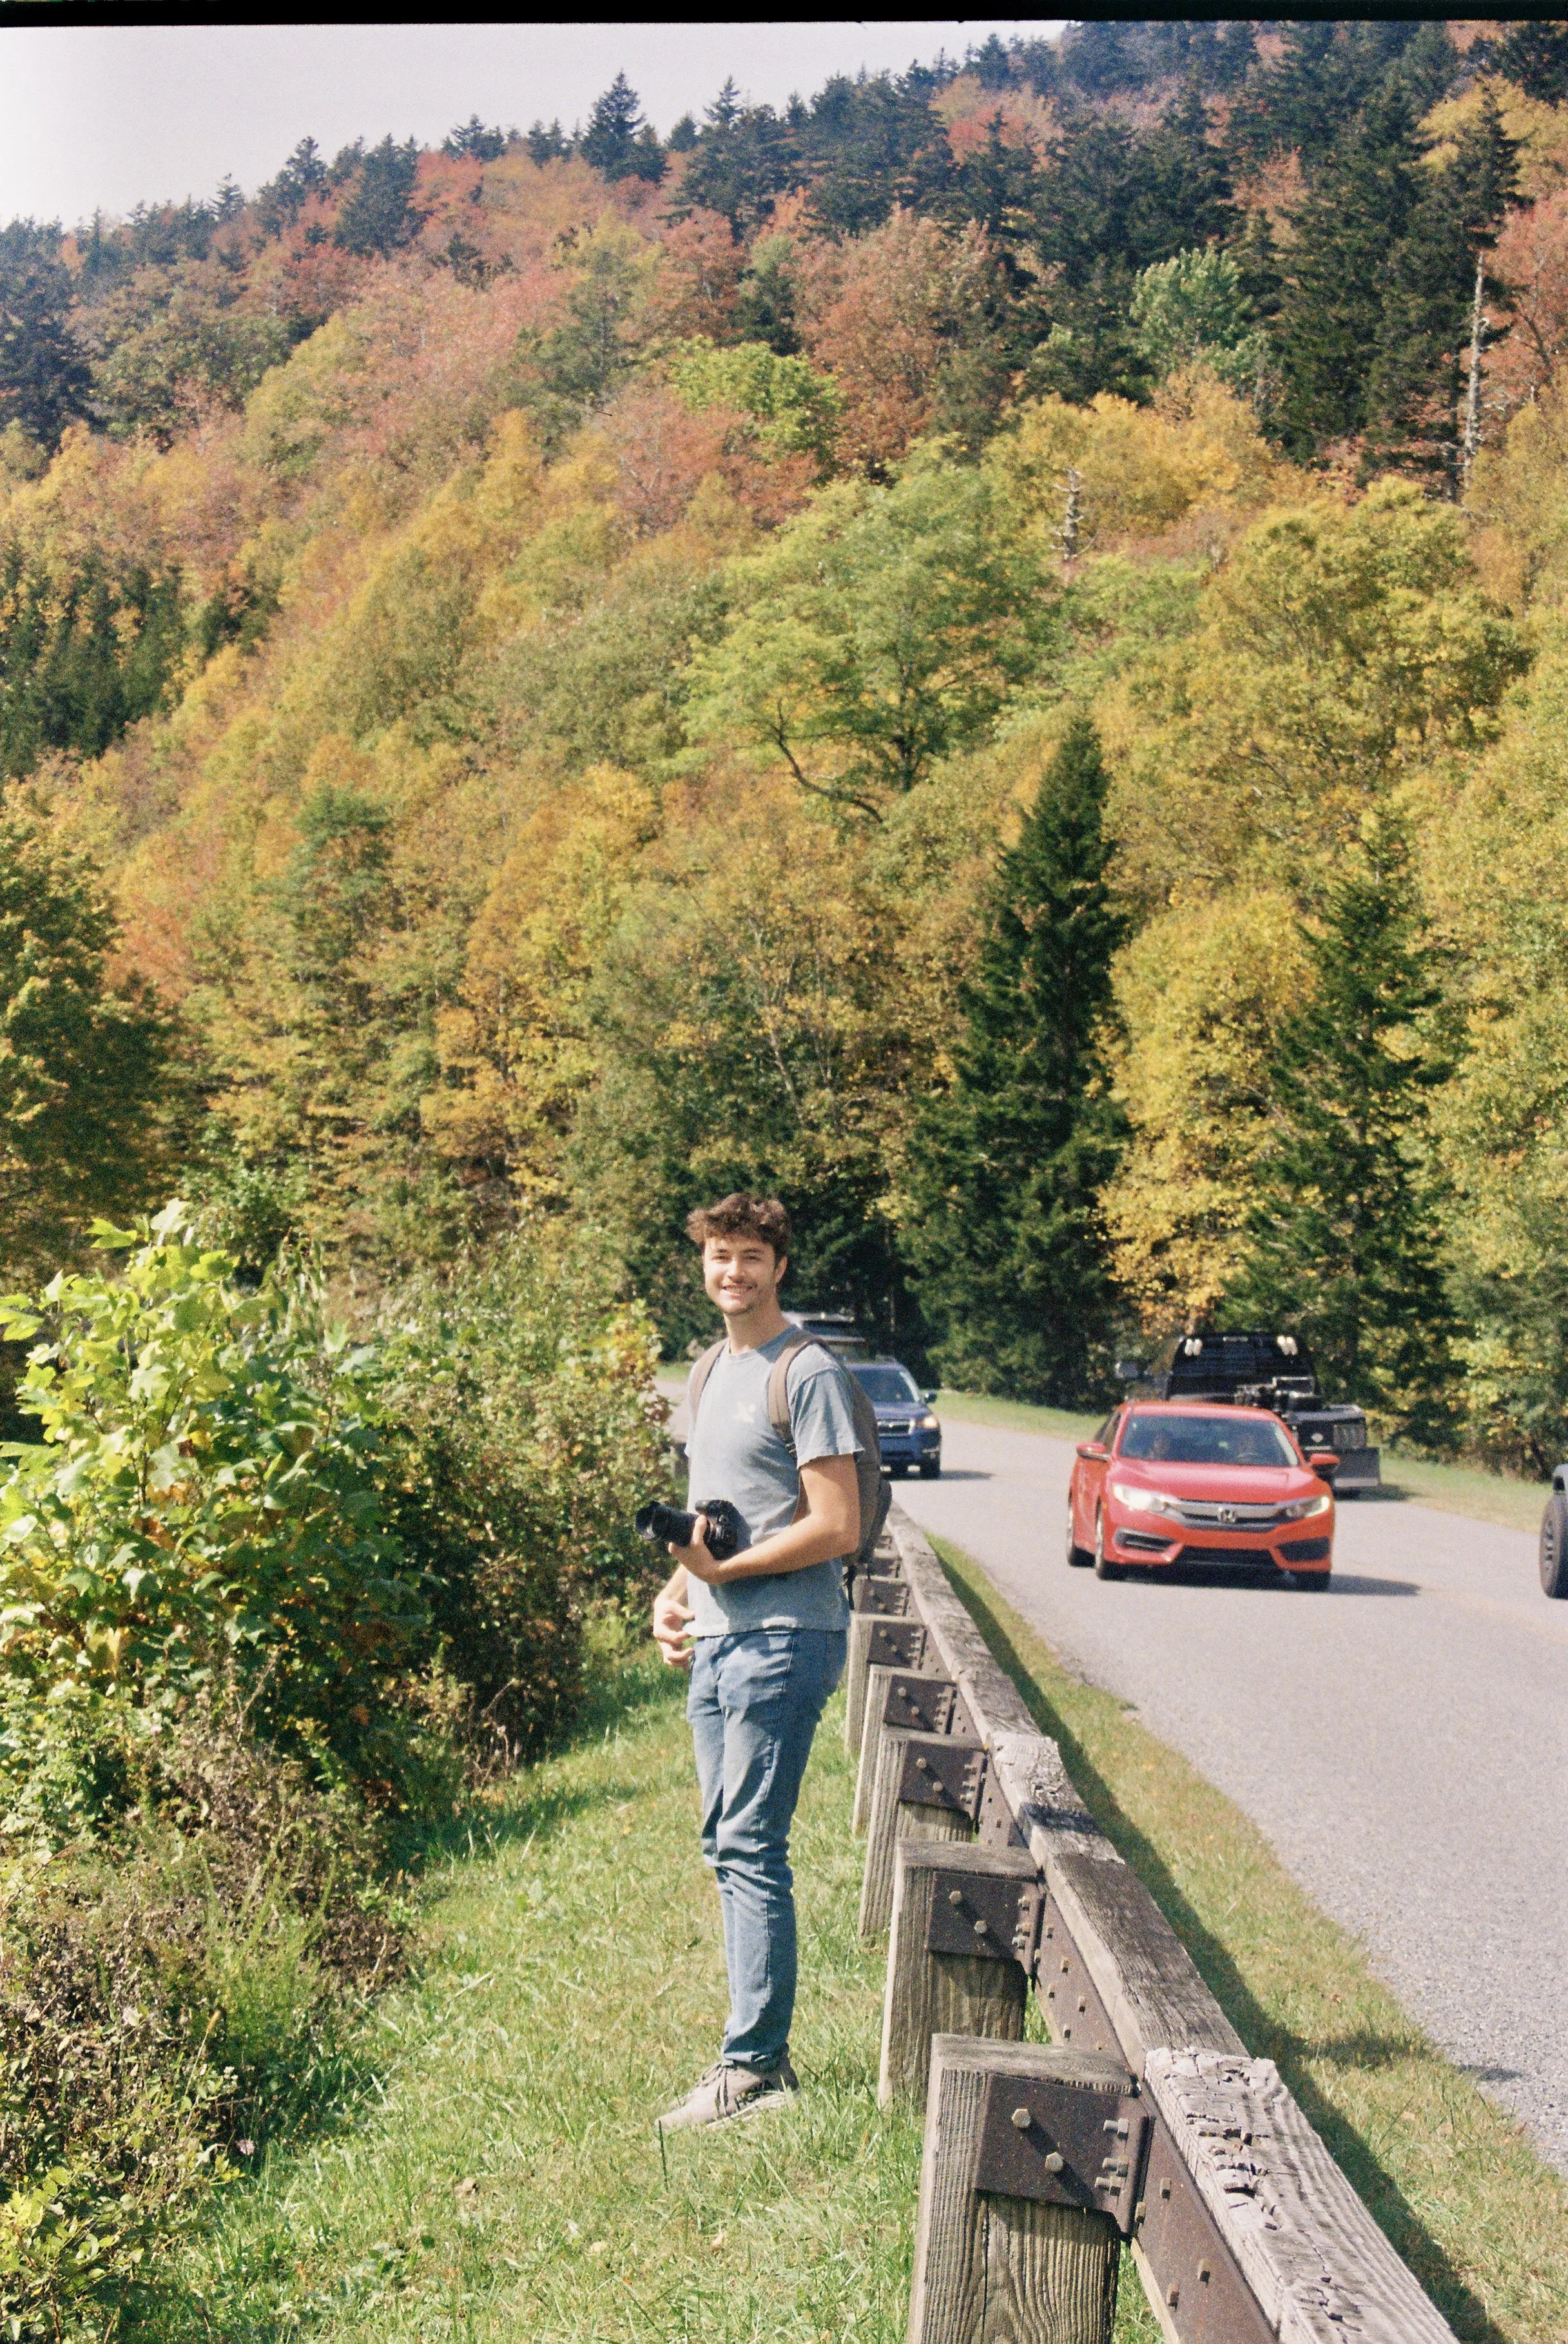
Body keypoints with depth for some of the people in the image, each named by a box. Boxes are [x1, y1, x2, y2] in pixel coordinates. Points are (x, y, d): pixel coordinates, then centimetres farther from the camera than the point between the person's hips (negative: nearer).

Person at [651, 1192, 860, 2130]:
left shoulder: (808, 1374, -10)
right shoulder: (713, 1371, 18)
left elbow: (838, 1529, -15)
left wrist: (725, 1570, -15)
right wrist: (675, 1590, 9)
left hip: (782, 1640, -9)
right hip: (717, 1642, 9)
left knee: (752, 1850, -7)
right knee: (729, 1849, 12)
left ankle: (754, 2067, 0)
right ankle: (761, 2051, 20)